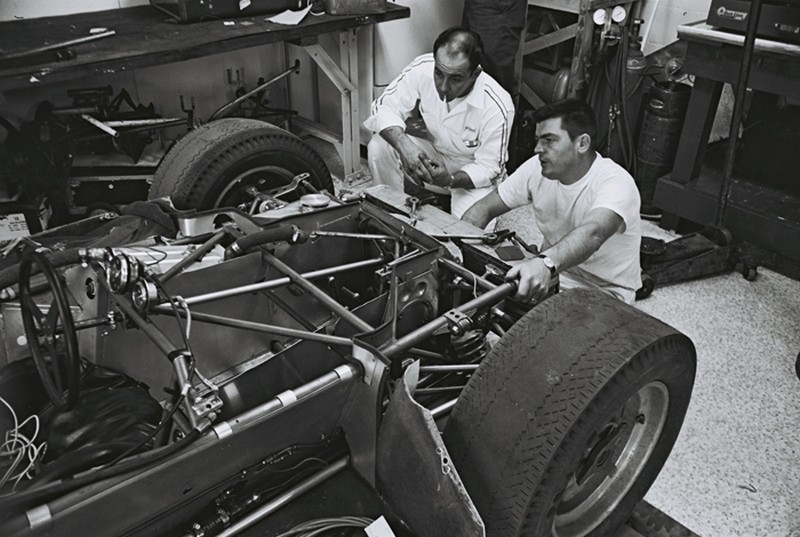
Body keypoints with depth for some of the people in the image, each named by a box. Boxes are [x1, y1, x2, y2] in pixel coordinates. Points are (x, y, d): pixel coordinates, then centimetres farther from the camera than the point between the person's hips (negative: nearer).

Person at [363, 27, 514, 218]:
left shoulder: (497, 108, -31)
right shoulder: (422, 68, -23)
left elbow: (488, 168, -21)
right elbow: (384, 107, -17)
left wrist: (449, 180, -40)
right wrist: (405, 147, -37)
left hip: (473, 173, -3)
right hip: (432, 153, 3)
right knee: (380, 147, -21)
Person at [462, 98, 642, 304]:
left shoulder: (615, 182, -24)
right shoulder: (537, 168, -5)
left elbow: (592, 233, -44)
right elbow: (484, 208, 1)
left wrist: (545, 264, -63)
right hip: (550, 275, 5)